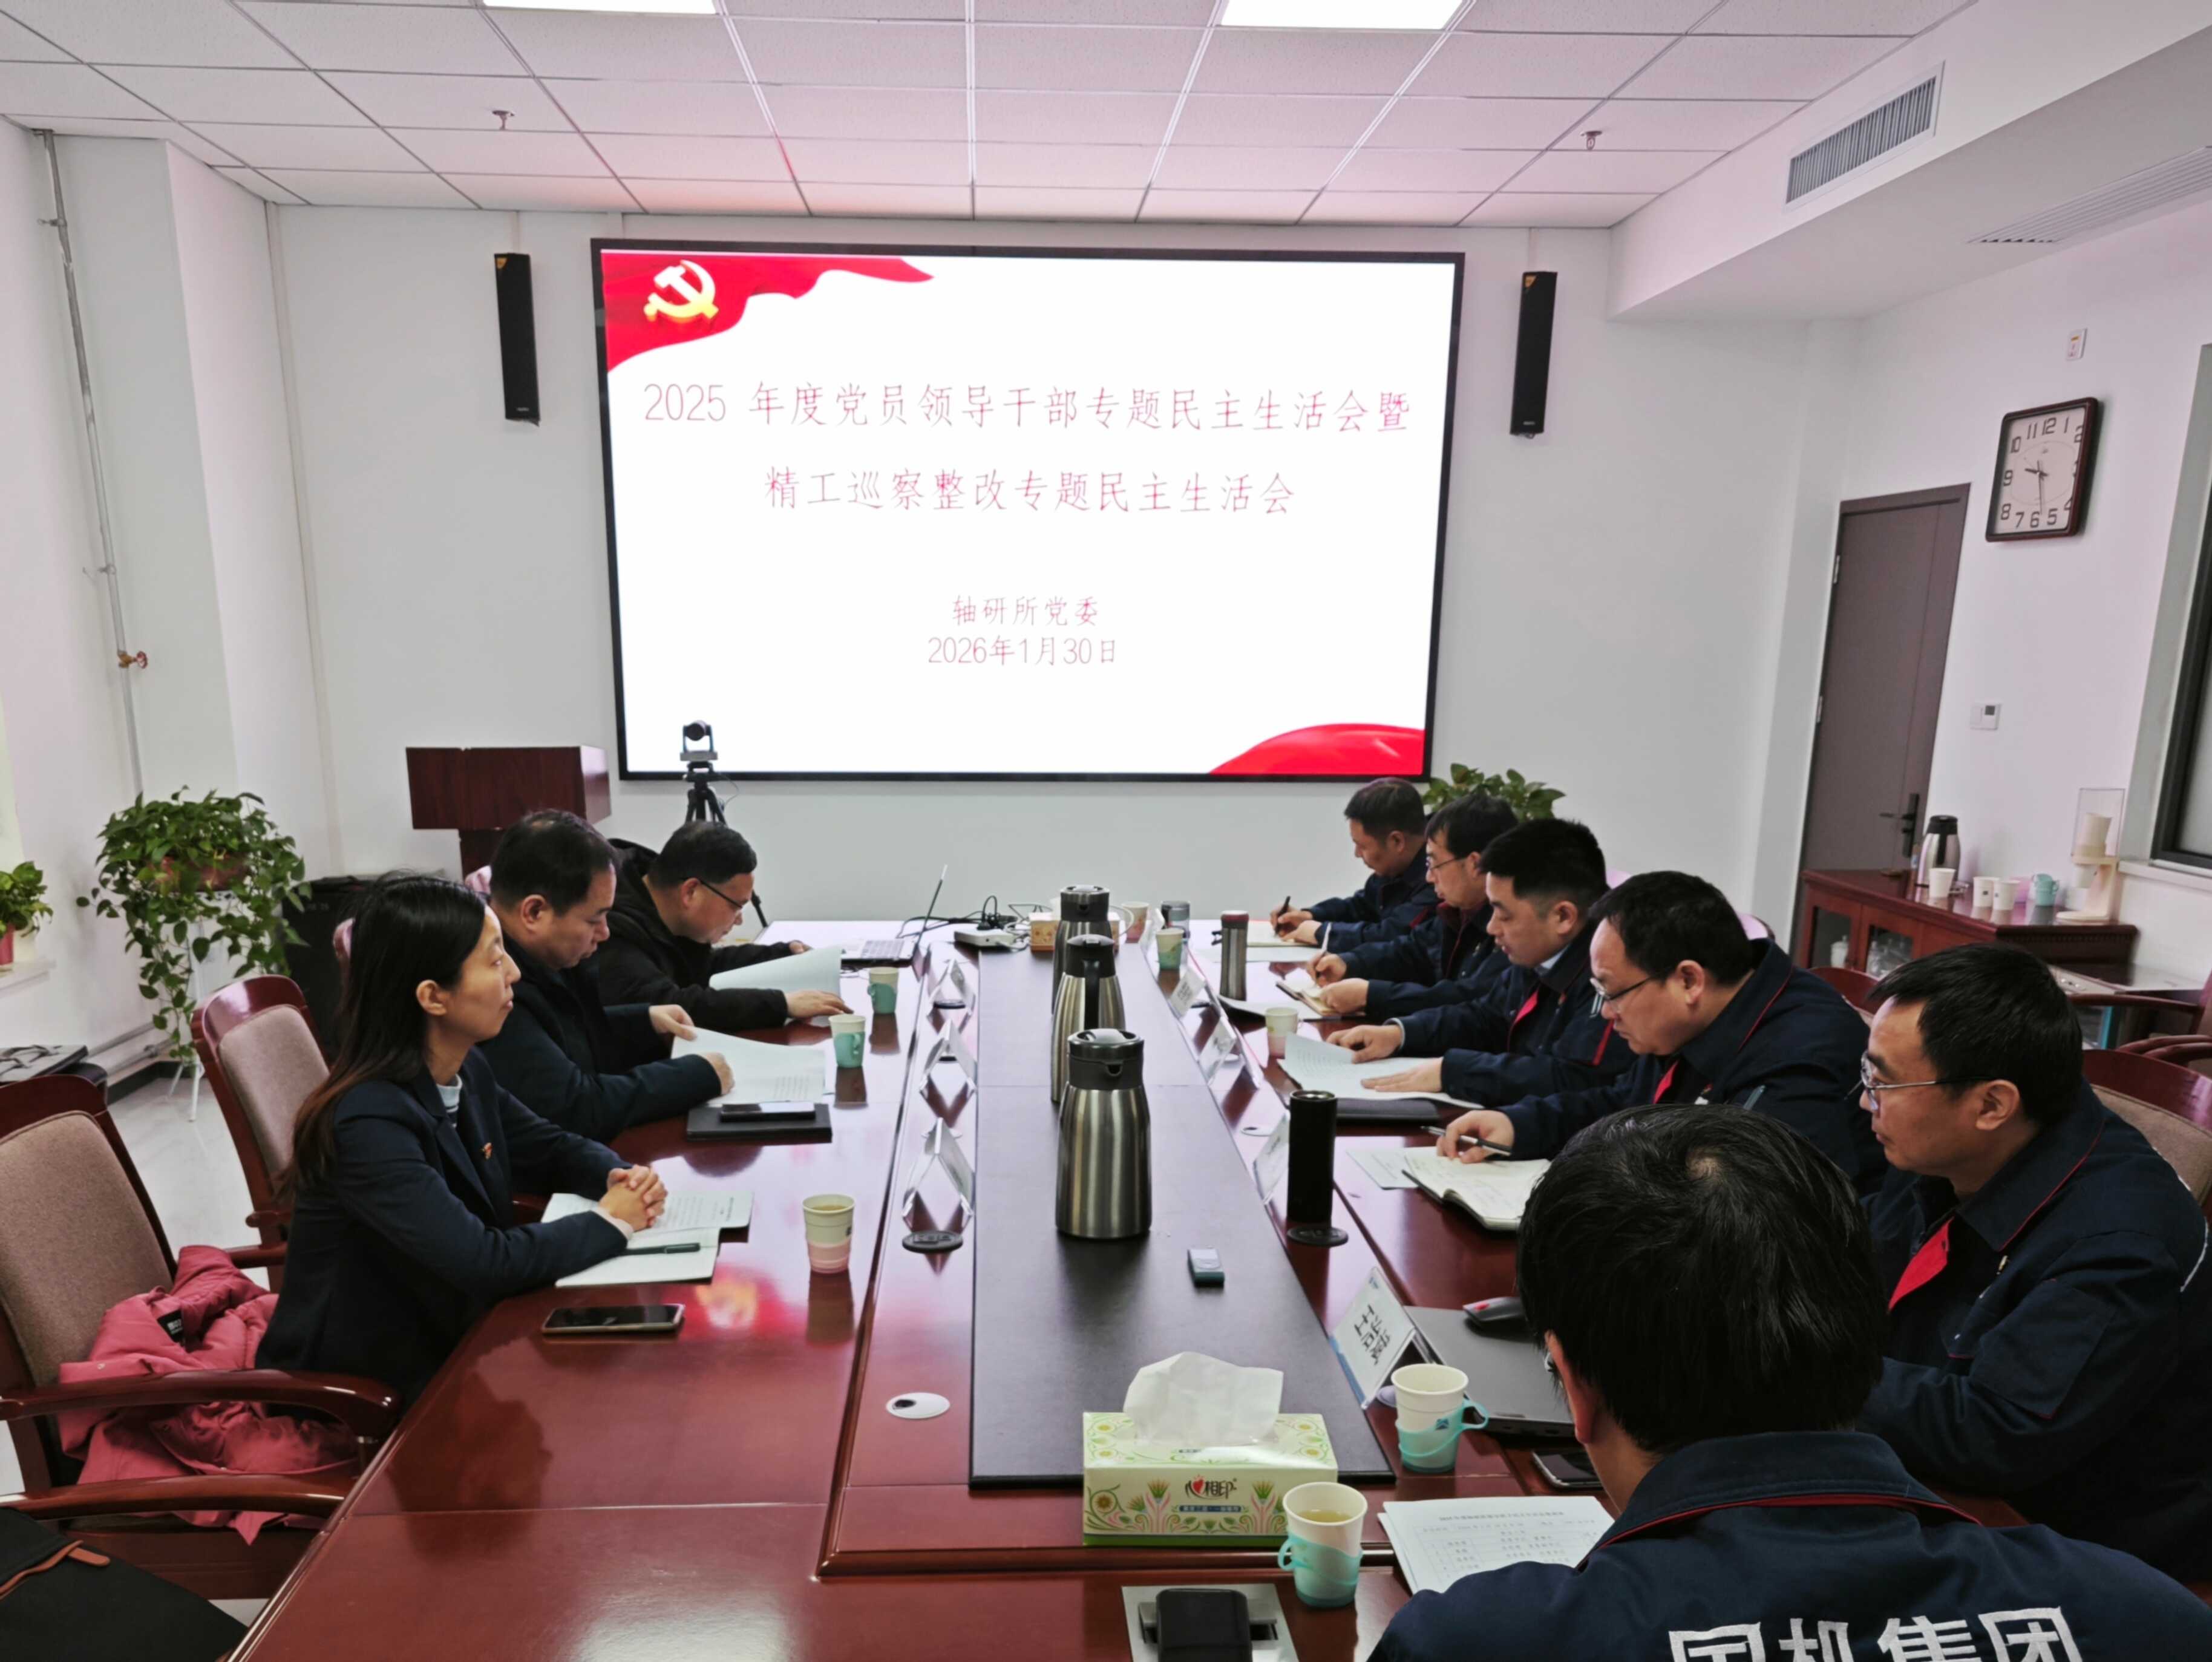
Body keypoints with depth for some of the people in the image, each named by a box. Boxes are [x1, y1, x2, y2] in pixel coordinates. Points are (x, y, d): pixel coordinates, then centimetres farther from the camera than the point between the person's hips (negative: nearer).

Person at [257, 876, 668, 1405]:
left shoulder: (466, 1071, -3)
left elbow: (549, 1147, 10)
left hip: (448, 1340, 7)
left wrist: (619, 1176, -11)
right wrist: (611, 1220, -19)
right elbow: (484, 1261, -31)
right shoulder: (369, 1122, -28)